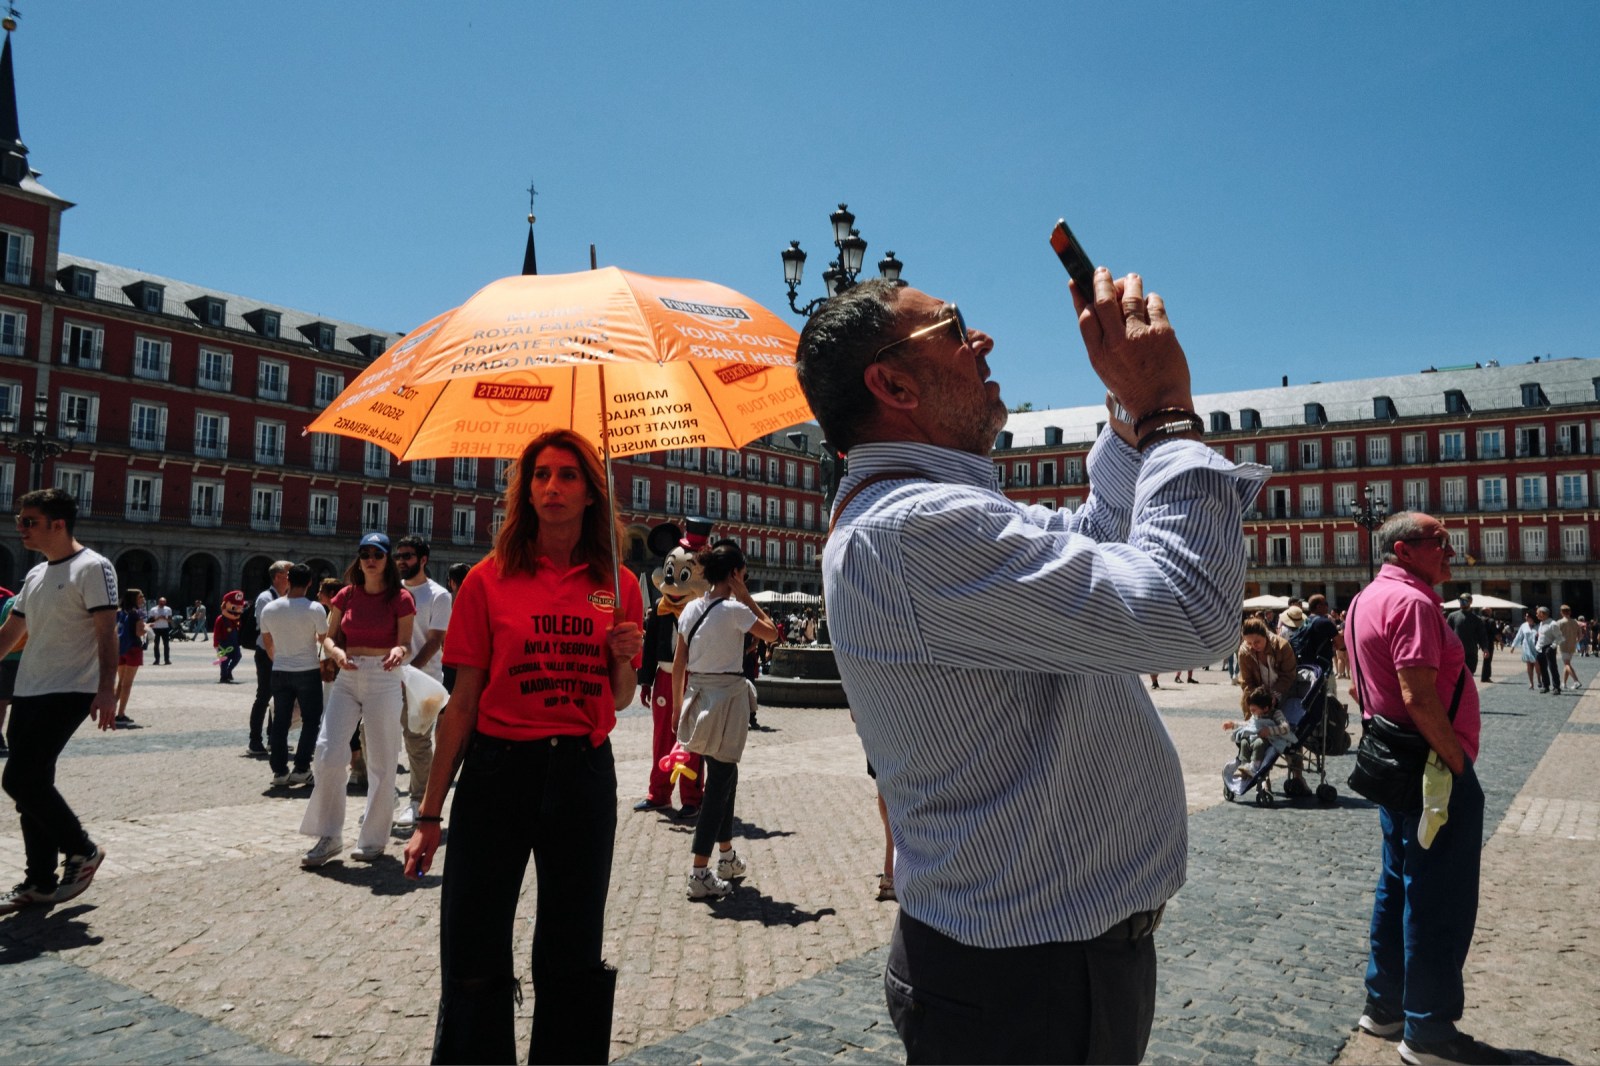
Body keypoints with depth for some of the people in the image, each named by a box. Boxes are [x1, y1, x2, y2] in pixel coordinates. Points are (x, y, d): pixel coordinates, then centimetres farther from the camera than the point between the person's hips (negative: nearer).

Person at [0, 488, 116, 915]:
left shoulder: (92, 568, -9)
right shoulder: (35, 575, 16)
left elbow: (106, 632, -16)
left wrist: (106, 689, -25)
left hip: (68, 693, -8)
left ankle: (81, 850, 6)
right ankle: (40, 880, 17)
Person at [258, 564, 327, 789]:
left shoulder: (269, 609, -1)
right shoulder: (315, 609, -14)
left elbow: (267, 643, 10)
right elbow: (324, 640, -6)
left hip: (280, 672, 4)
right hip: (308, 671, -3)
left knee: (280, 722, 9)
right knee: (311, 721, 7)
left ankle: (279, 771, 11)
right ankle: (301, 768, 4)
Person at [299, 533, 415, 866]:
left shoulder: (401, 599, -3)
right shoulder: (346, 596, 7)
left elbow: (405, 643, -4)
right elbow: (328, 638, 9)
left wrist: (399, 651, -27)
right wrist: (337, 653, -13)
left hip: (383, 680, -3)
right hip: (347, 679, 3)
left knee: (381, 763, 4)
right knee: (327, 754, -7)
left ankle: (373, 839, 18)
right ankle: (329, 836, 9)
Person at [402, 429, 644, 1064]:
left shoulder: (618, 587, 4)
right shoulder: (490, 580, -2)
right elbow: (463, 703, -1)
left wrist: (624, 659, -10)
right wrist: (430, 813, -2)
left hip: (584, 775, 2)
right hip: (497, 772, -2)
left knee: (571, 959, 14)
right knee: (475, 959, 6)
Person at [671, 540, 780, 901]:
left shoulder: (690, 609, 6)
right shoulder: (734, 610, -14)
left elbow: (678, 663, 9)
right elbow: (772, 632, -1)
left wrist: (678, 707, 17)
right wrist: (747, 598, -1)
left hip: (697, 697, 7)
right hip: (727, 697, -7)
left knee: (724, 776, 20)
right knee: (720, 782, -1)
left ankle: (727, 857, 33)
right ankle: (700, 874, -1)